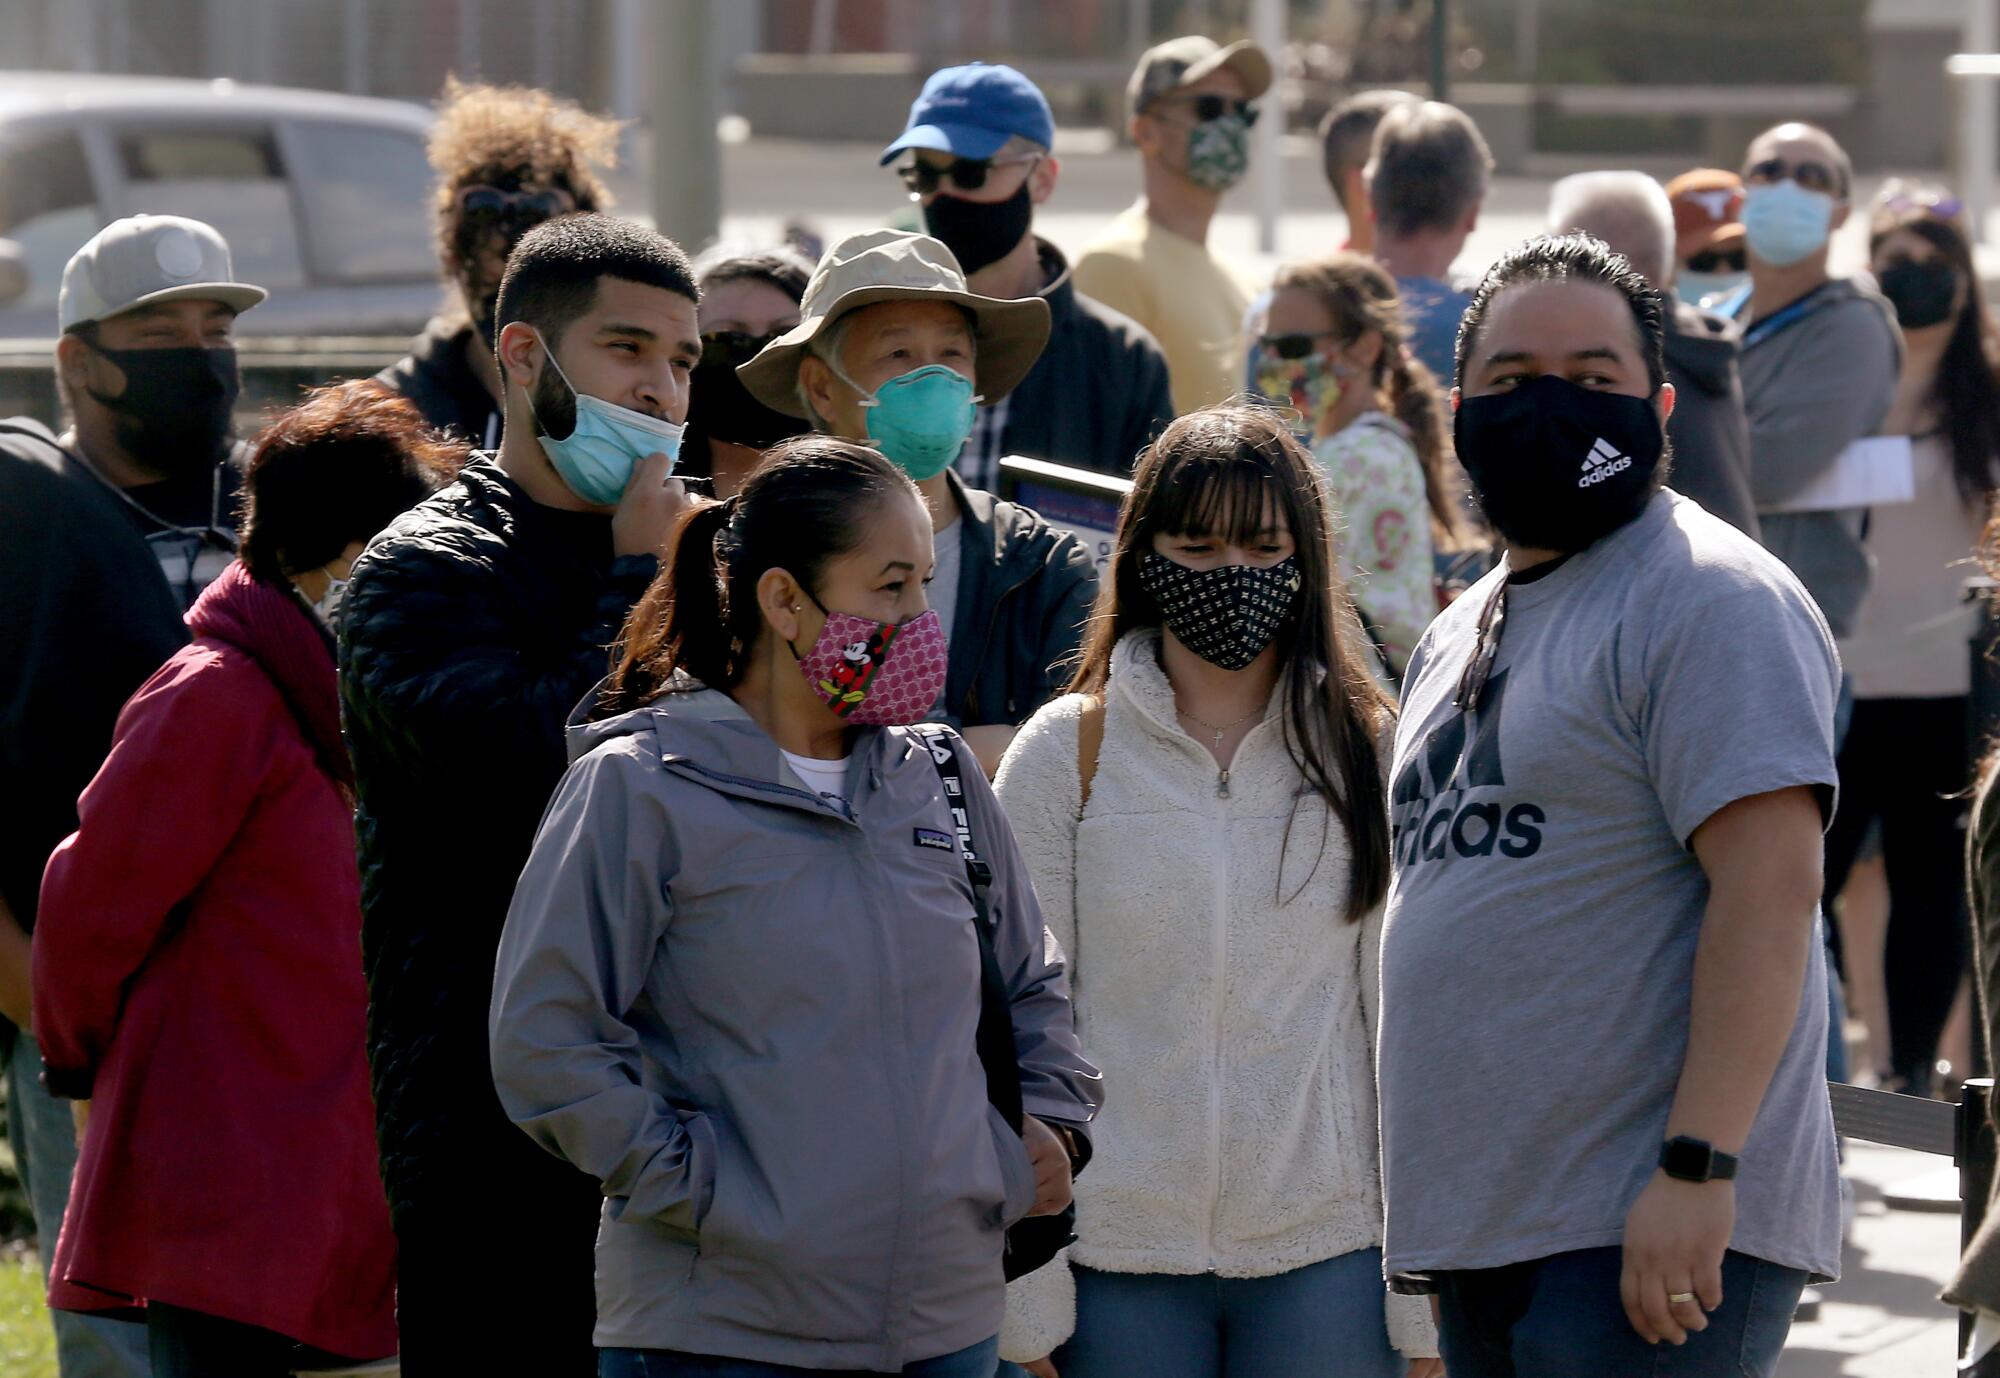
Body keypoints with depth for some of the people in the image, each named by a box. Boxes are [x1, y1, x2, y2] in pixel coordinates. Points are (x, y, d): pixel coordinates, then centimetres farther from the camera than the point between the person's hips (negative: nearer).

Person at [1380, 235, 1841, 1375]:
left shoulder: (1711, 600, -8)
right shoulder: (1458, 636, 20)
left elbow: (1771, 887, -17)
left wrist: (1697, 1166, -24)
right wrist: (1430, 1204, 20)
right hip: (1483, 1231, 9)